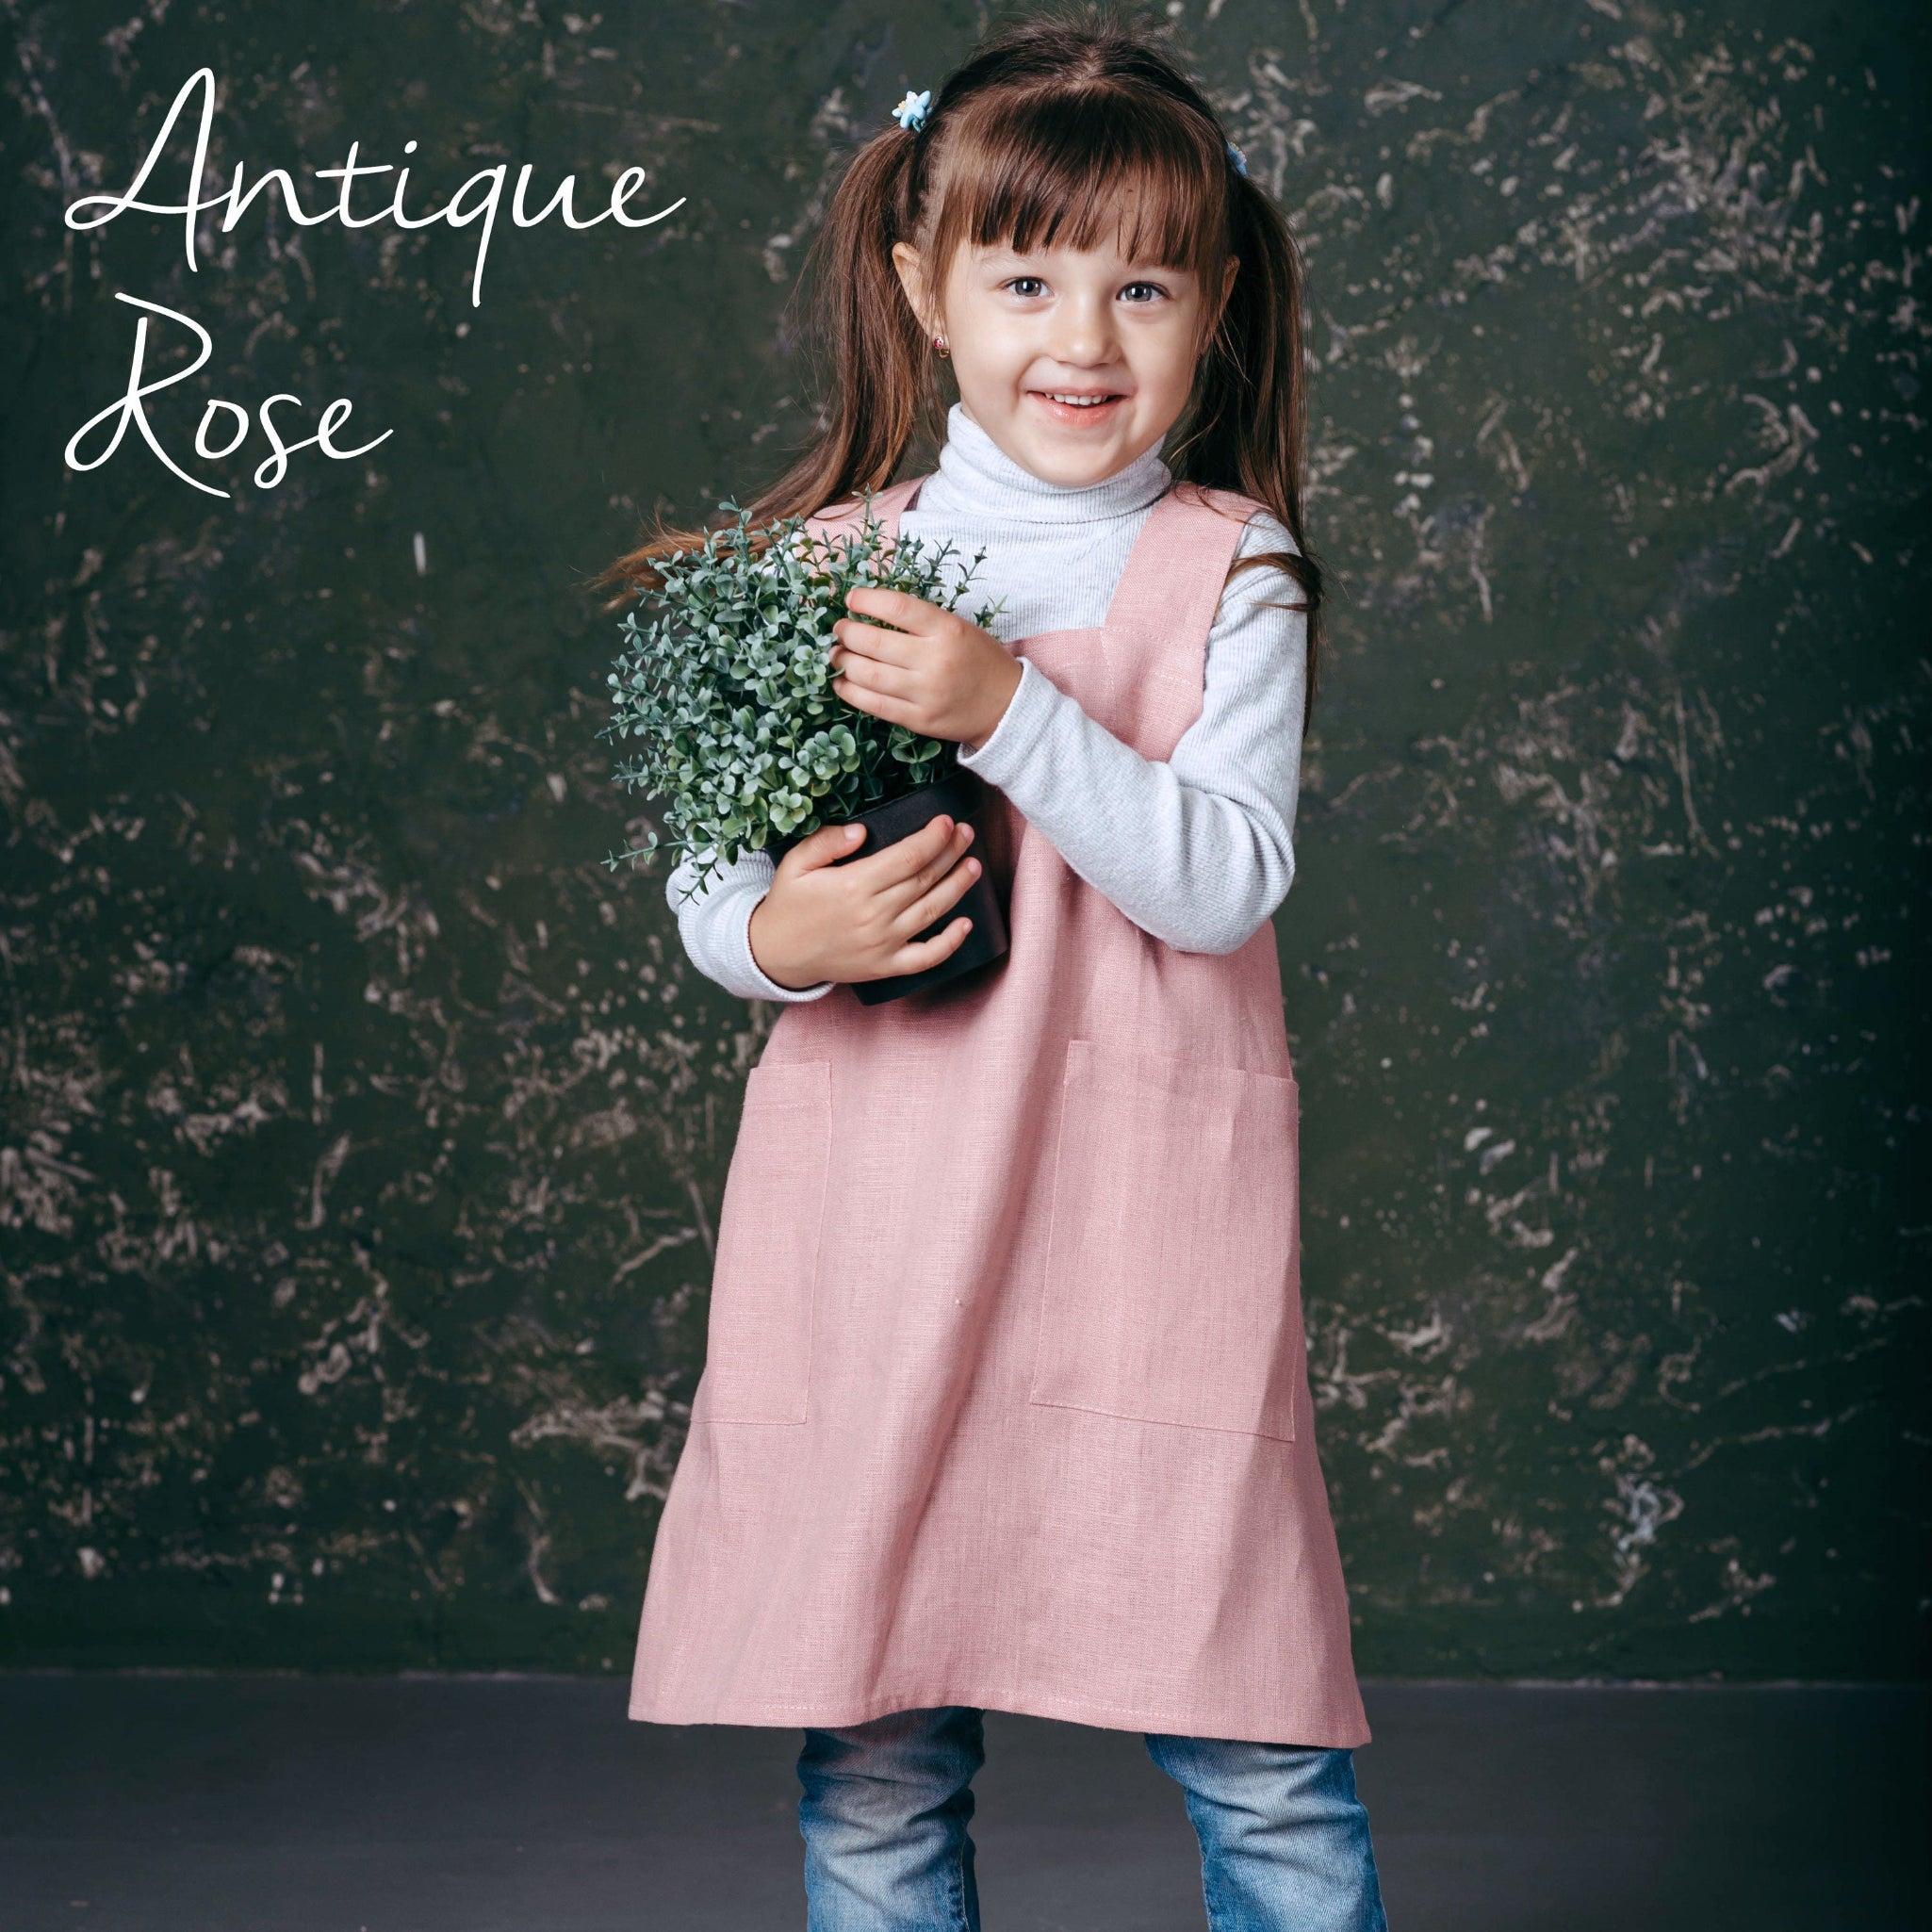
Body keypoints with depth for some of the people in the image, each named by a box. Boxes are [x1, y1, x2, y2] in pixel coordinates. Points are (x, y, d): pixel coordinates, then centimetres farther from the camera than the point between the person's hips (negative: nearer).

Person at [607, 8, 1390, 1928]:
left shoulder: (1227, 571, 1)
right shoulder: (832, 562, 6)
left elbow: (1225, 879, -11)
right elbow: (711, 867, 9)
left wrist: (1008, 710, -21)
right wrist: (774, 937, -13)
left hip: (1149, 1225, -2)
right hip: (875, 1228, 2)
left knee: (1263, 1770, 1)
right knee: (870, 1775, 9)